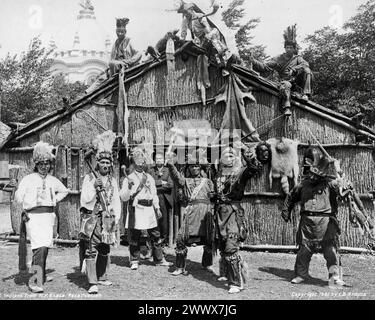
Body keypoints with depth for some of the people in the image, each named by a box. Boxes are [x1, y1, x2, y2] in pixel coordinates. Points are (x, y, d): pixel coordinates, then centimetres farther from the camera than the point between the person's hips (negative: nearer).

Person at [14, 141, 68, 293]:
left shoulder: (53, 181, 12)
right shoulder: (28, 179, -3)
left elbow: (64, 191, 29)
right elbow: (19, 199, -7)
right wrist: (16, 188, -23)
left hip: (48, 216, 6)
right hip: (33, 216, -5)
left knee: (45, 246, 13)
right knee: (40, 246, -18)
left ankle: (41, 275, 31)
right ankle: (35, 281, -15)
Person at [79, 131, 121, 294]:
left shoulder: (113, 181, 11)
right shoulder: (89, 178, -2)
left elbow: (116, 201, 12)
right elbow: (84, 200, -8)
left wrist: (116, 218, 4)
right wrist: (94, 188, -21)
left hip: (107, 220, 5)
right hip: (91, 218, -5)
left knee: (105, 250, 13)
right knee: (91, 250, -10)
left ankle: (101, 277, 29)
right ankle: (92, 283, -8)